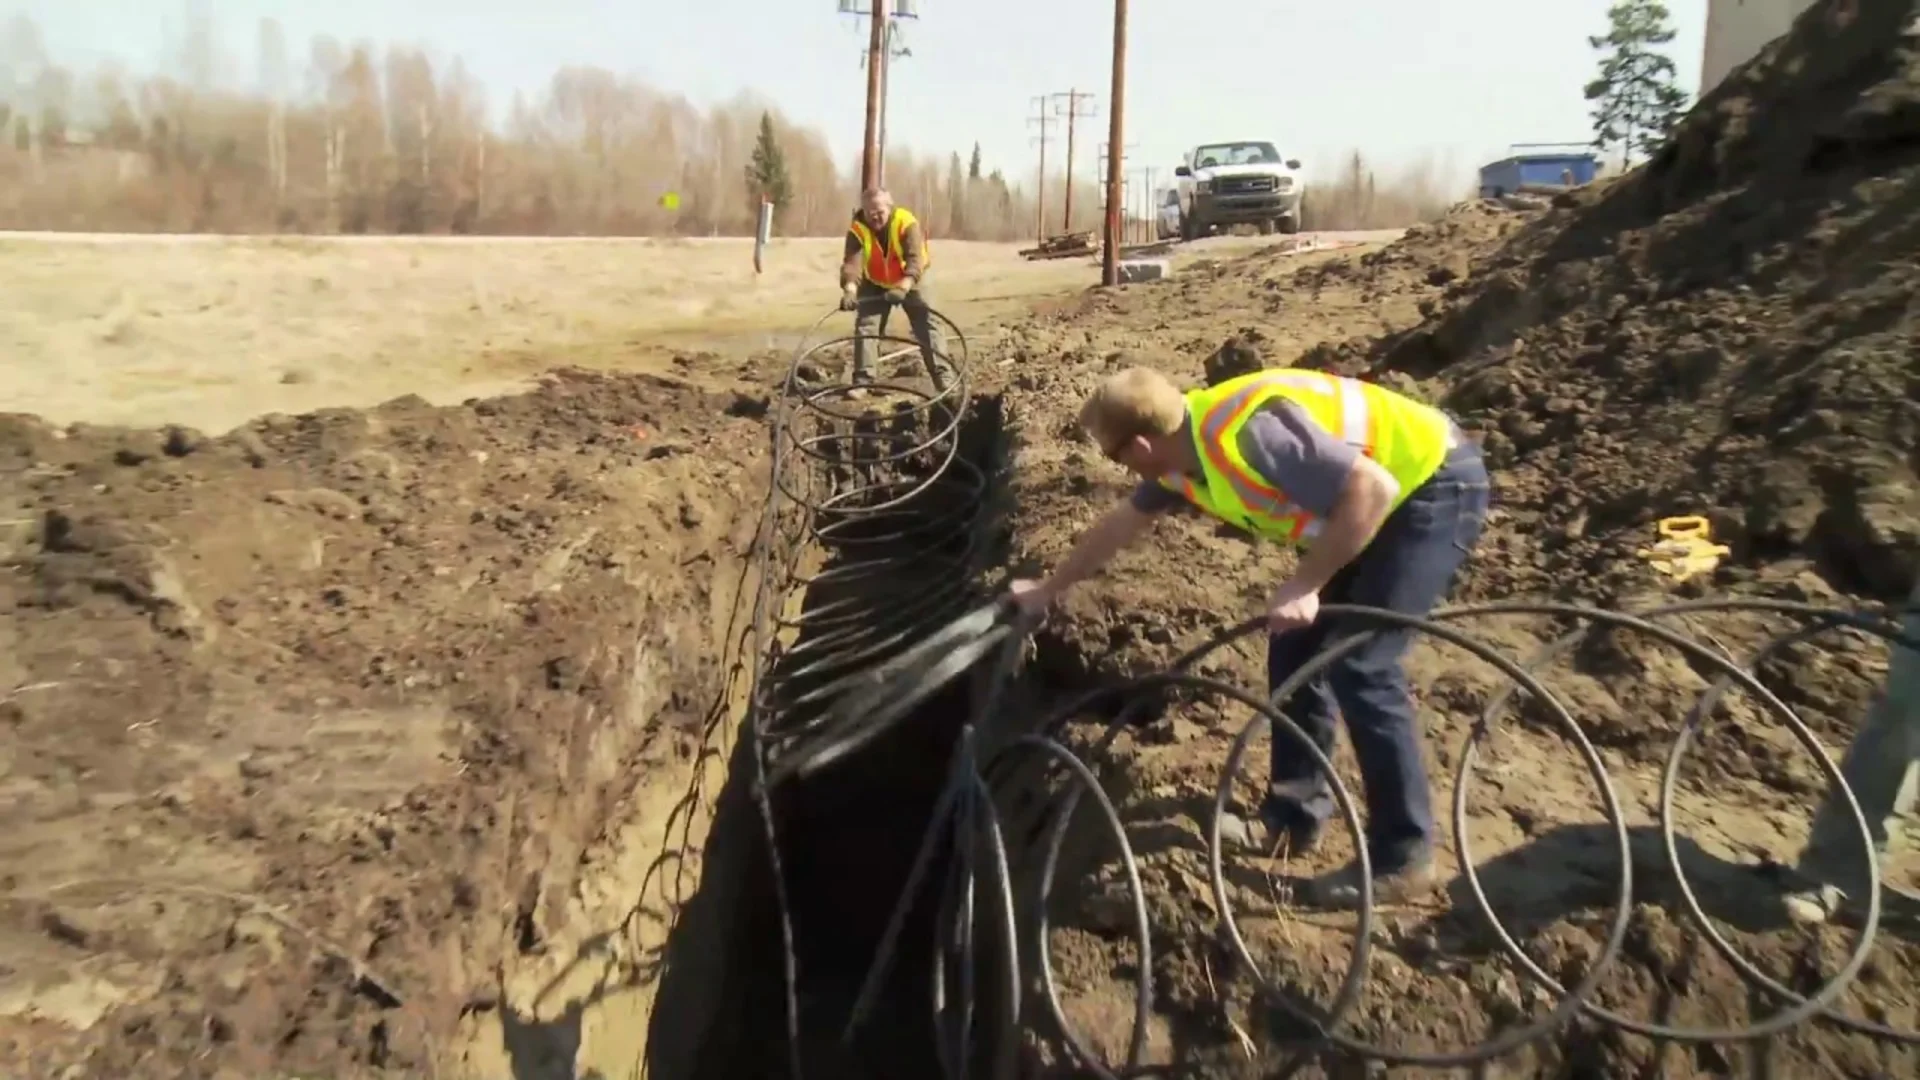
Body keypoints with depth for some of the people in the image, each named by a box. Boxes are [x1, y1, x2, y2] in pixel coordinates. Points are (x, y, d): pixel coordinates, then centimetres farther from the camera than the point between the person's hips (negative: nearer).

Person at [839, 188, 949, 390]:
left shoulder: (907, 223, -29)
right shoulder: (857, 230, -23)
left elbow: (915, 259, -40)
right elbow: (852, 262, -36)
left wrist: (903, 287, -57)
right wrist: (849, 289, -57)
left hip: (910, 282, -2)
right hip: (874, 284, 2)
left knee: (927, 324, -8)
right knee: (864, 325, -7)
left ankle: (942, 377, -4)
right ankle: (862, 381, -3)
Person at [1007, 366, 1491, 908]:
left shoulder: (1250, 433, -31)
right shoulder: (1183, 453, -1)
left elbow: (1373, 488, -33)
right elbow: (1119, 525, 15)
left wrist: (1304, 585, -27)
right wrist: (1049, 589, 25)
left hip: (1439, 486, -9)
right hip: (1387, 495, 9)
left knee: (1360, 665, -13)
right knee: (1296, 648, 8)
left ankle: (1402, 856, 0)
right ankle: (1293, 815, 20)